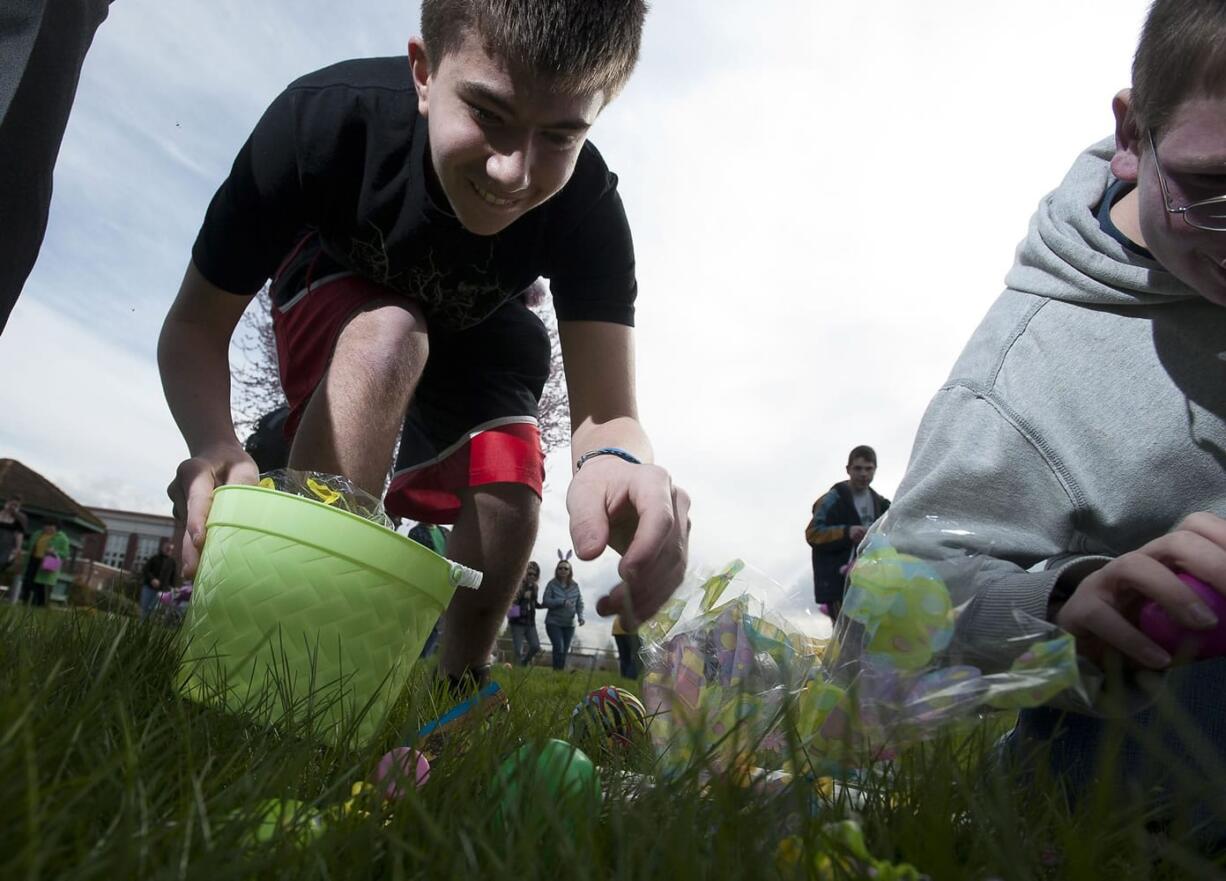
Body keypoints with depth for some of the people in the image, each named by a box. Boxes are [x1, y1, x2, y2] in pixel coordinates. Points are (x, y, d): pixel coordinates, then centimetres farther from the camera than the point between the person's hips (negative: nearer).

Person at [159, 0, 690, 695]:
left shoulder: (587, 206, -33)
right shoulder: (327, 118, -36)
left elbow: (606, 410, -37)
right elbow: (195, 326, -28)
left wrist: (617, 462, -62)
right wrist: (214, 442, -49)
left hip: (473, 329, 2)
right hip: (334, 298, -1)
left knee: (510, 499, -19)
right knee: (389, 337, -36)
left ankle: (461, 686, 9)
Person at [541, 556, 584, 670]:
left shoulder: (575, 585, 3)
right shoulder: (552, 584, -6)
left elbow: (580, 603, 4)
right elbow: (545, 601, -12)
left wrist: (580, 616, -12)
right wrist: (562, 602, -23)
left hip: (569, 624, 4)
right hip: (554, 622, -3)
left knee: (564, 651, 6)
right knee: (559, 648, -17)